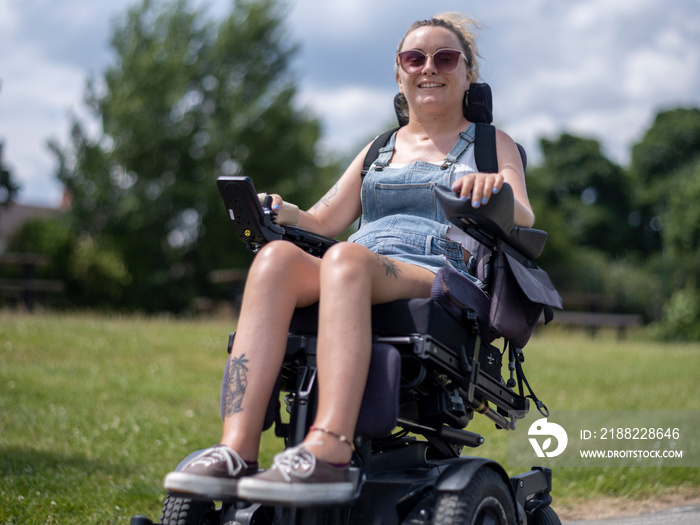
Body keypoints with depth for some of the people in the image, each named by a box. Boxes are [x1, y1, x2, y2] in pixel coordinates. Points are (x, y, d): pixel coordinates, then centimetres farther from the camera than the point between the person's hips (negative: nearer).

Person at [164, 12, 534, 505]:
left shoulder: (494, 145, 21)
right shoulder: (380, 150, 31)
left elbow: (523, 222, 2)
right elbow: (321, 223, 25)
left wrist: (495, 191, -21)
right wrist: (278, 211, 3)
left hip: (440, 283, -3)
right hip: (351, 279, 4)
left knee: (345, 258, -37)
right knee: (277, 256, -31)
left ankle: (328, 453, -54)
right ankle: (237, 449, -45)